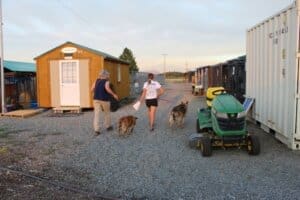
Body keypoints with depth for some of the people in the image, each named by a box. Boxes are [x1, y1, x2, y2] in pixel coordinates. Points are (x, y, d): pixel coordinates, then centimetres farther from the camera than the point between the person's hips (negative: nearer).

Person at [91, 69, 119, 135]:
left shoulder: (97, 80, 9)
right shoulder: (106, 81, -5)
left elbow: (92, 89, 5)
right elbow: (107, 88, -23)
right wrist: (114, 94, -14)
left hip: (96, 99, 3)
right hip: (104, 99, -3)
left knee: (97, 114, -1)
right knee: (107, 113, 17)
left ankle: (96, 130, -9)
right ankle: (108, 126, 30)